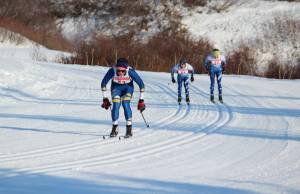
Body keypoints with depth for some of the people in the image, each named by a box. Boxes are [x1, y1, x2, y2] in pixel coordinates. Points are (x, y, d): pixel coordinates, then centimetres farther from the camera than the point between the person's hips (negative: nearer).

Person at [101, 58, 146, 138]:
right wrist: (105, 98, -12)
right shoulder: (112, 71, -30)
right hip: (116, 87, 1)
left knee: (125, 104, -22)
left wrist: (141, 100, -20)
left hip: (128, 87, -1)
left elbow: (141, 84, -22)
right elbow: (103, 83, -15)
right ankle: (115, 128, -2)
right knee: (116, 105, -18)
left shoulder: (130, 72, -33)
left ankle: (129, 128, -14)